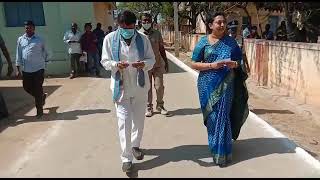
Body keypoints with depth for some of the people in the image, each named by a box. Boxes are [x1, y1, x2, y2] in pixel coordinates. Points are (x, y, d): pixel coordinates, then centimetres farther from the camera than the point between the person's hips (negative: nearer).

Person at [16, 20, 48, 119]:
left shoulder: (39, 40, 0)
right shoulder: (20, 39, 7)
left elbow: (45, 52, 13)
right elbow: (18, 55, 7)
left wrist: (43, 61, 11)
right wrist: (18, 69, 4)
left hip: (38, 68, -4)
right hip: (26, 69, 4)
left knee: (38, 89, -2)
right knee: (27, 87, 10)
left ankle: (39, 110, 10)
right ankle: (42, 96, 38)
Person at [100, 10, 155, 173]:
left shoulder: (143, 39, -4)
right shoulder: (110, 39, -7)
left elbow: (152, 59, 1)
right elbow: (104, 61, -3)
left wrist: (144, 64, -22)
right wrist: (116, 65, -25)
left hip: (140, 86, 3)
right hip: (120, 86, -2)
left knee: (139, 120, 17)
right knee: (124, 122, -3)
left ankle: (135, 146, 41)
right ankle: (126, 158, 8)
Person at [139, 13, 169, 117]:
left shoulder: (157, 33, 4)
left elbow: (161, 49, 11)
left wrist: (166, 62, 10)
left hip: (158, 65, 2)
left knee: (159, 87, 3)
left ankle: (160, 106, 22)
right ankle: (149, 107, 21)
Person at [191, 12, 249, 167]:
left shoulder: (230, 41, 5)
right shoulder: (203, 42, 0)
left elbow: (240, 61, 10)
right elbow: (194, 64, -2)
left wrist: (234, 64, -14)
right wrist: (212, 65, -17)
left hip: (226, 85, 0)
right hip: (208, 86, 0)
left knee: (223, 116, -1)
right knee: (212, 116, 6)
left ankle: (222, 153, 11)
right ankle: (215, 146, 29)